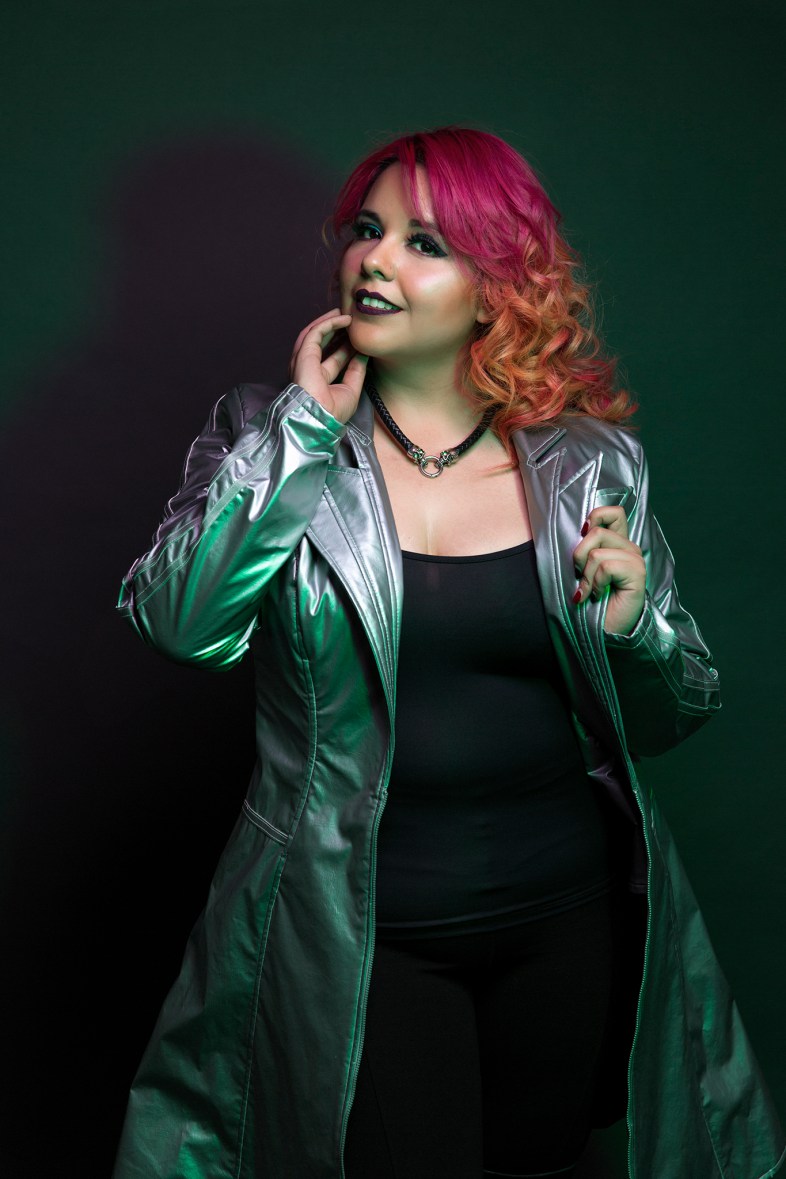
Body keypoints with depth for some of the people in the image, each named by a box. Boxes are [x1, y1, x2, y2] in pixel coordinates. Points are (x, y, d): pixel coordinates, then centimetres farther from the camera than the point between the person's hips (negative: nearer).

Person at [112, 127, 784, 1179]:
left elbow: (669, 719, 5)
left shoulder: (590, 464, -2)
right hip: (361, 927, -2)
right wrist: (304, 425, -19)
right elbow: (178, 624, -21)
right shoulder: (268, 436, -3)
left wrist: (633, 629, -16)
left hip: (570, 917, 3)